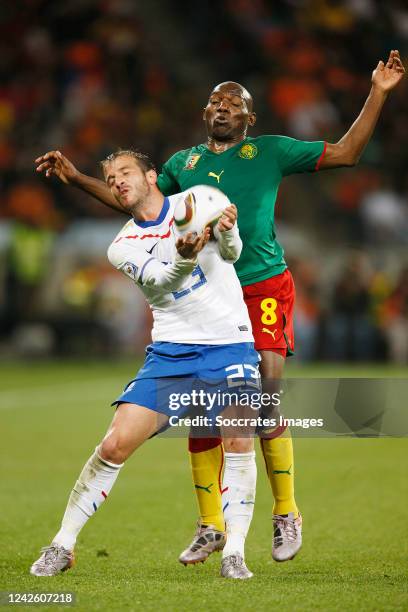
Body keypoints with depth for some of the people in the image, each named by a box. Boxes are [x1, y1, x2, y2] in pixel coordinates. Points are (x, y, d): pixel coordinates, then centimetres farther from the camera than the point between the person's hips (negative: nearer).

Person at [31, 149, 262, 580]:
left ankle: (233, 552, -11)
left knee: (238, 439, -21)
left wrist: (227, 231, -36)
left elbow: (231, 252, -11)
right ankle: (62, 544, 5)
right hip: (170, 351, 1)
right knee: (116, 444, -9)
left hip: (230, 345, -1)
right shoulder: (123, 247, 6)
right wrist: (185, 258, -35)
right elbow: (156, 282, -13)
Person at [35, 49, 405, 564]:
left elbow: (346, 153, 7)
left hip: (263, 287, -3)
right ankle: (210, 526, 13)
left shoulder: (270, 151, 7)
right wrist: (77, 178, 23)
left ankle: (286, 514, 2)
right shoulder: (183, 163, 17)